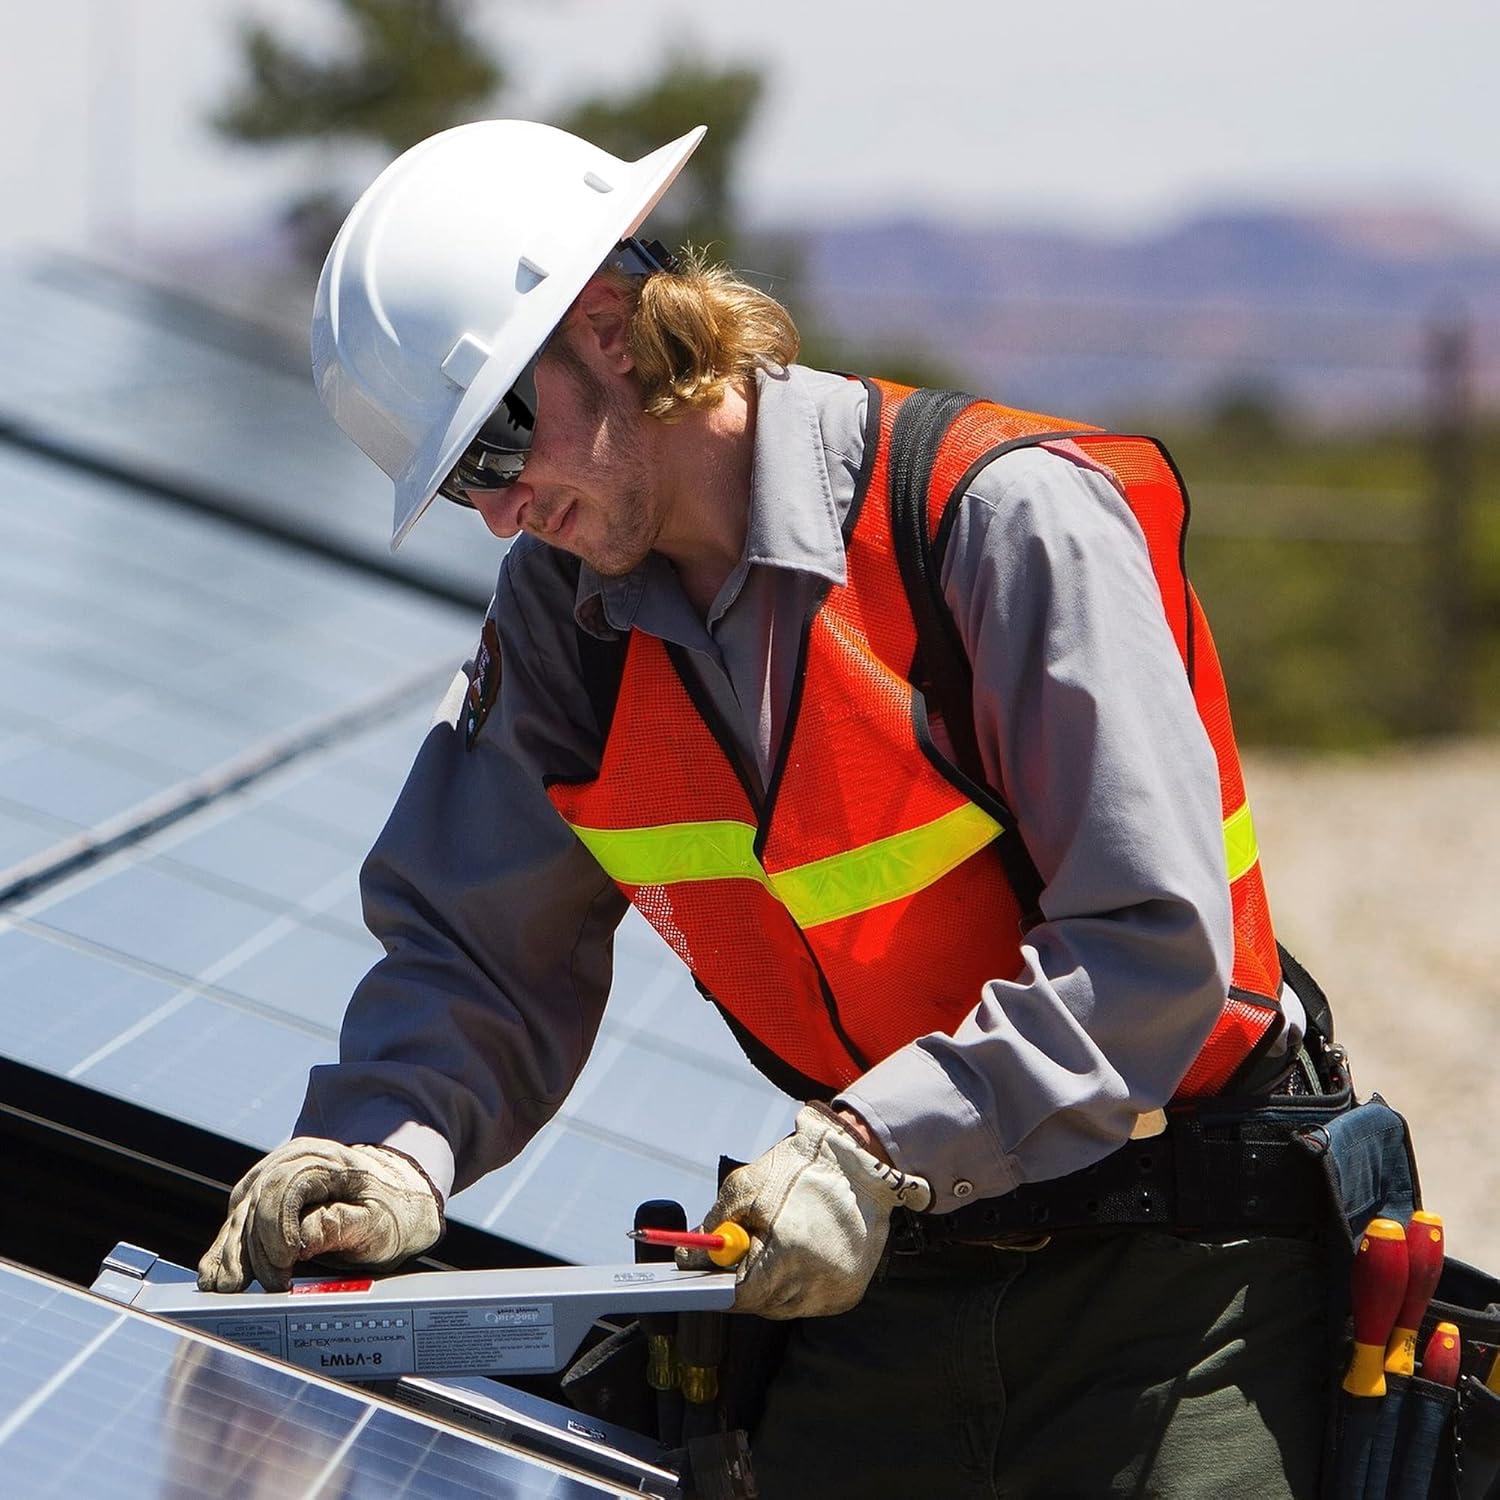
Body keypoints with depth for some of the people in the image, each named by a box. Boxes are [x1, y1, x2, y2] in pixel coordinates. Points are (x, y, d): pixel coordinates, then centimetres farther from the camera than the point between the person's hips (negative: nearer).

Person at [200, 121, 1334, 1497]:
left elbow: (1156, 949, -21)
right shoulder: (559, 616, 3)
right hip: (875, 1290, 5)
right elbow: (475, 950, 2)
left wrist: (877, 1146, -30)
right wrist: (395, 1148, -19)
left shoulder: (1005, 516, -17)